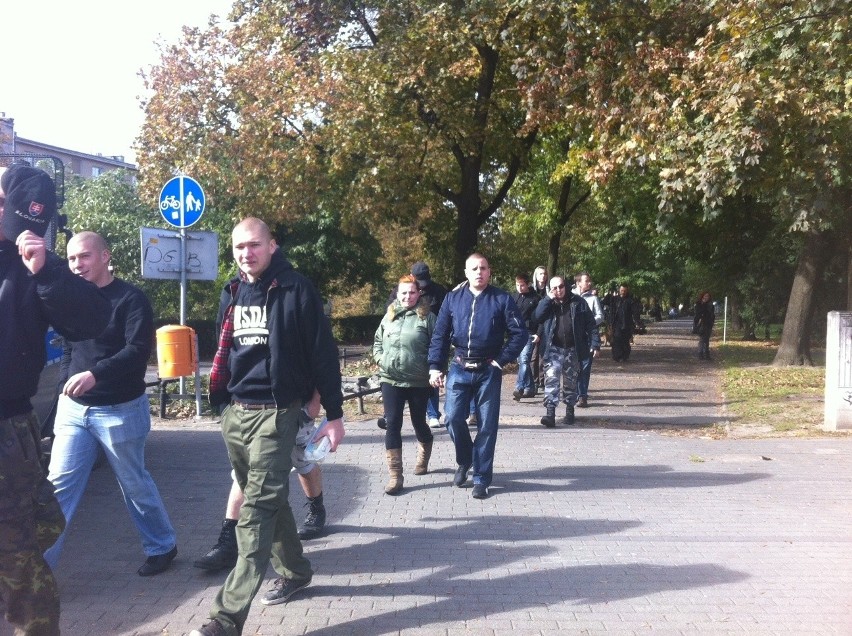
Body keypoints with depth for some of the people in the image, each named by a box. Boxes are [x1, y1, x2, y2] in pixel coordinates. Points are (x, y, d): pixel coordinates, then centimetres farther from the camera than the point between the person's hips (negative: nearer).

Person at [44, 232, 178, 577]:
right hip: (74, 409, 5)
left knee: (135, 485, 9)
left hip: (120, 410, -5)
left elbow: (139, 351, -21)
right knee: (59, 486, 1)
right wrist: (65, 387, 6)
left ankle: (162, 546, 29)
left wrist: (95, 374, -34)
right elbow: (68, 349, 18)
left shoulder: (131, 298, -10)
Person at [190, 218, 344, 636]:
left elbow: (323, 353, -7)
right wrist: (220, 398, 20)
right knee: (265, 500, 17)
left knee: (257, 509, -9)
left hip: (275, 412, -7)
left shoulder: (296, 290, -8)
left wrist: (334, 414, -9)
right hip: (234, 412, 7)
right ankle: (294, 571, 36)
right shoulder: (232, 293, 11)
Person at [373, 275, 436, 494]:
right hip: (391, 380, 3)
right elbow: (377, 341, 19)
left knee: (419, 422, 14)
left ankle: (423, 458, 43)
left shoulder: (427, 317, -6)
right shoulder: (389, 316, 8)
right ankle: (395, 475, 1)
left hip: (419, 381, -3)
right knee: (392, 425, -3)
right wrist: (380, 359, 3)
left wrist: (433, 369, -14)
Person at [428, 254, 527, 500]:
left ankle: (481, 478, 15)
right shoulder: (453, 298, 4)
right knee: (453, 418, -4)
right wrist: (435, 366, -3)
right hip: (459, 369, 2)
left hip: (488, 371, -1)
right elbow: (440, 335, 4)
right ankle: (464, 461, 25)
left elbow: (520, 334, -2)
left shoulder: (502, 299, -2)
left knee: (487, 425, 3)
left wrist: (501, 360, -7)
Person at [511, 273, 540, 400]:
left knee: (524, 360, -18)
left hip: (529, 334, -6)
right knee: (521, 362, 9)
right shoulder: (514, 298, 11)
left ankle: (519, 388, -25)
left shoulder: (536, 298, -2)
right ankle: (530, 388, 18)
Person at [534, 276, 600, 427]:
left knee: (571, 381, 11)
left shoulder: (578, 302, 3)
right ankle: (550, 412, -18)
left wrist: (595, 342, -5)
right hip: (553, 349, -1)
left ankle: (570, 411, 26)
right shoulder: (547, 303, 6)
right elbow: (536, 317, -12)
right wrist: (548, 299, -15)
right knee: (551, 378, -15)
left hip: (572, 349, 1)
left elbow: (590, 324, 3)